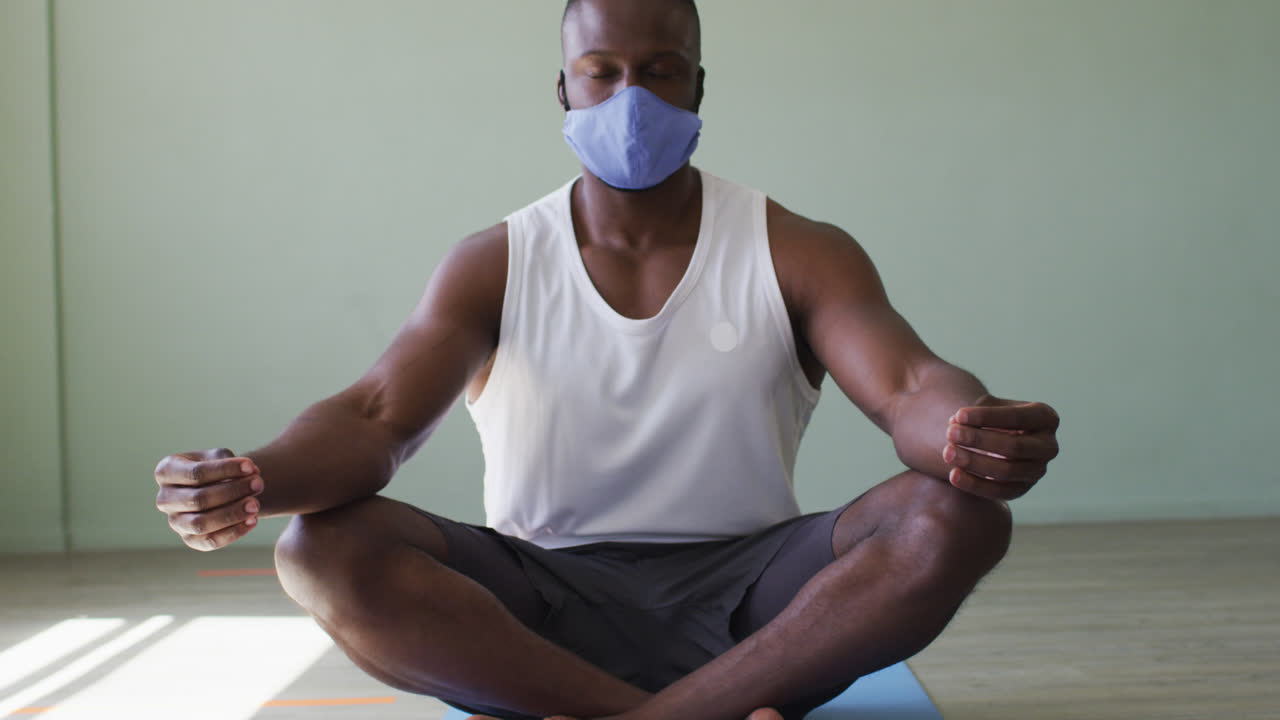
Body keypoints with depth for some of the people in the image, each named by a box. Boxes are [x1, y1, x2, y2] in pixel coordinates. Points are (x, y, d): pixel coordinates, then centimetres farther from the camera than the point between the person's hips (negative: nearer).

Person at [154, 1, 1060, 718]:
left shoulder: (797, 255, 2)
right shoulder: (493, 268, 4)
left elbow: (910, 385, -13)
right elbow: (376, 415, -10)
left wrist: (974, 437, -40)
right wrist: (257, 479, -34)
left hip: (745, 596, 0)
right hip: (544, 612, 1)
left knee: (959, 514, -27)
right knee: (324, 548, -26)